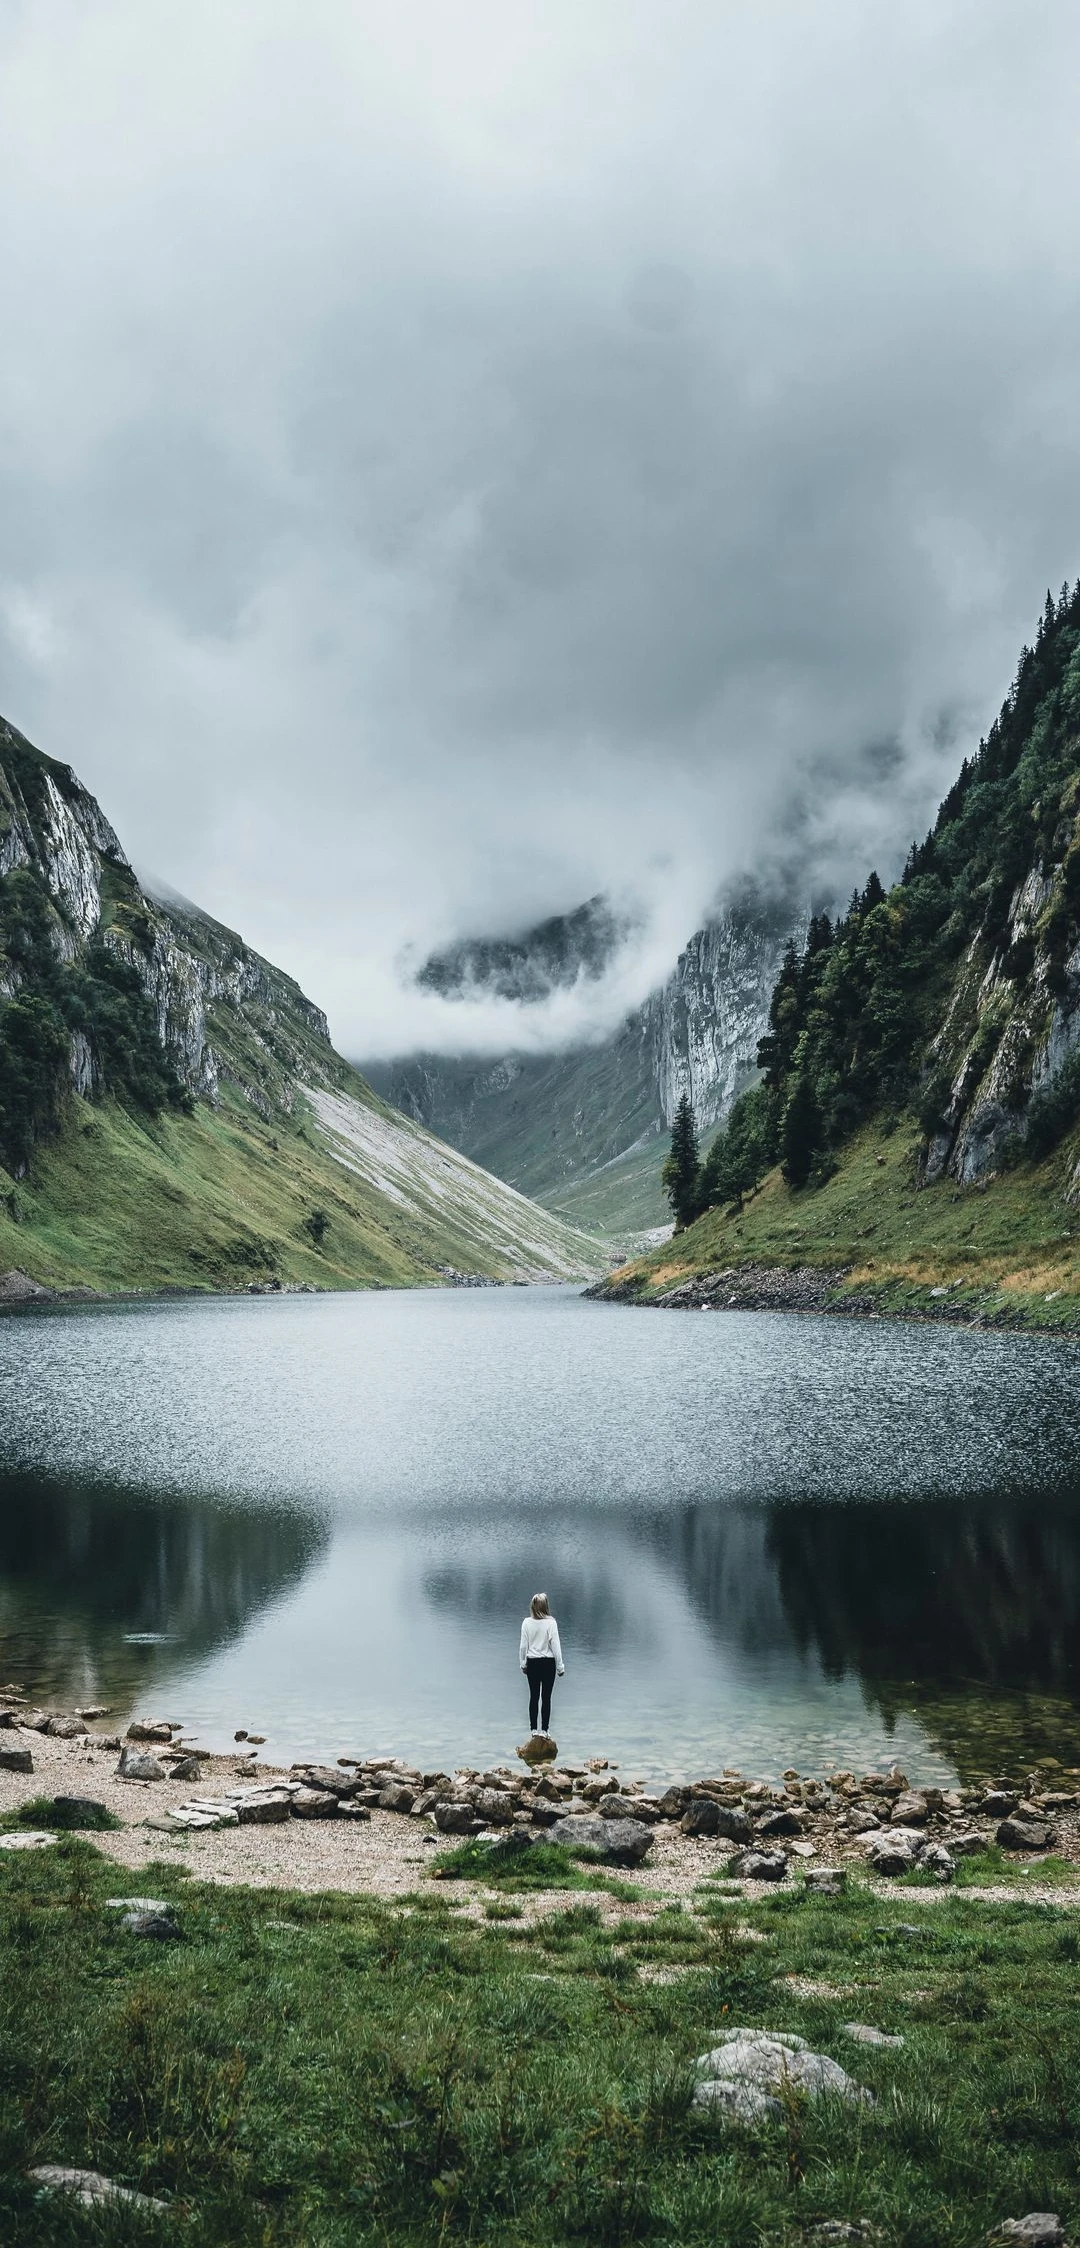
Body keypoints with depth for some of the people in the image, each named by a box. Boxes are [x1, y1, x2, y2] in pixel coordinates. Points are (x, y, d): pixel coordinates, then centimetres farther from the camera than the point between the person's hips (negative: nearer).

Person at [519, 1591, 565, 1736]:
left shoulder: (527, 1623, -6)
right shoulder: (550, 1622, -14)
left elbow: (523, 1646, 0)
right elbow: (555, 1645, -10)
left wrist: (523, 1664, 14)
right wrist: (560, 1666, -1)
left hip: (532, 1663, 2)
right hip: (548, 1663, -2)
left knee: (534, 1696, 11)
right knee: (546, 1697, 5)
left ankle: (533, 1729, 16)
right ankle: (545, 1730, 8)